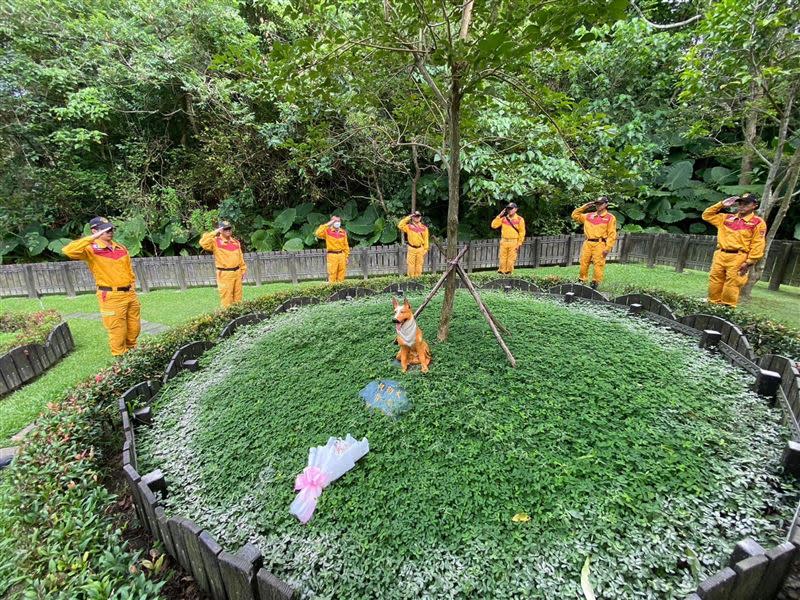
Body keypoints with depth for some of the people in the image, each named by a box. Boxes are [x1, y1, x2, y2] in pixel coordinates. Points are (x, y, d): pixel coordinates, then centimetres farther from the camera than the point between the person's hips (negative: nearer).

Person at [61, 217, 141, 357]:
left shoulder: (121, 248, 10)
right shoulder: (91, 249, -8)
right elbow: (68, 251, -26)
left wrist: (132, 284, 9)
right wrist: (92, 238, -25)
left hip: (130, 293, 6)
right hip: (111, 296, -6)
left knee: (134, 327, 16)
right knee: (117, 330, 1)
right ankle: (120, 357, 15)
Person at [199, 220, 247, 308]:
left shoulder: (236, 242, 11)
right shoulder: (216, 242, -5)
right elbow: (203, 243, -25)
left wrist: (243, 271, 13)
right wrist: (214, 232, -20)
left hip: (237, 272, 5)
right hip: (225, 274, -5)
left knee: (238, 297, 12)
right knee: (226, 298, -3)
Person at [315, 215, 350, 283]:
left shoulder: (343, 232, 12)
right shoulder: (327, 231, 0)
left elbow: (346, 245, 14)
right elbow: (318, 233, -18)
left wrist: (346, 256, 9)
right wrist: (327, 225, -14)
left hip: (342, 255, 4)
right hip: (332, 255, -4)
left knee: (341, 273, 7)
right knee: (332, 273, -4)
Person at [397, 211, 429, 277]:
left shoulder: (424, 227, 5)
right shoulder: (409, 226, 2)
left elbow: (426, 239, 4)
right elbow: (400, 226, -13)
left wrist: (426, 249, -2)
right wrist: (408, 218, -9)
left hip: (420, 249, 1)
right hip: (411, 248, -1)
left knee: (419, 264, 6)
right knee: (411, 264, 0)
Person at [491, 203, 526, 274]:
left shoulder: (519, 219, 1)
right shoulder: (504, 218, 10)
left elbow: (522, 233, 0)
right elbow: (494, 225, 3)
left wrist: (519, 244, -6)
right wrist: (499, 216, -2)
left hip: (513, 242, -3)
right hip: (504, 241, 3)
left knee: (511, 259, -2)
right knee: (502, 258, 2)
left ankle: (509, 272, 5)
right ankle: (502, 271, 9)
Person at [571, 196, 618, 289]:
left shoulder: (610, 218, 4)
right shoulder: (589, 216, 17)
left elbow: (612, 235, -2)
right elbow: (575, 215, 23)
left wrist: (607, 248, -10)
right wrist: (584, 207, 13)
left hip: (600, 244, -4)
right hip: (587, 243, 4)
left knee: (598, 264, -8)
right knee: (584, 263, 2)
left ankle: (595, 283, -3)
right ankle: (582, 281, 11)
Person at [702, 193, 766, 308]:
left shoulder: (758, 222, 2)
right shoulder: (726, 218, 15)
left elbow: (758, 245, -3)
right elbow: (707, 215, 20)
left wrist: (749, 262, -10)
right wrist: (722, 204, 9)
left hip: (738, 258, -4)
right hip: (720, 255, 4)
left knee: (732, 284, -6)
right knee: (714, 282, 4)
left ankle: (728, 307, -1)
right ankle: (713, 304, 11)